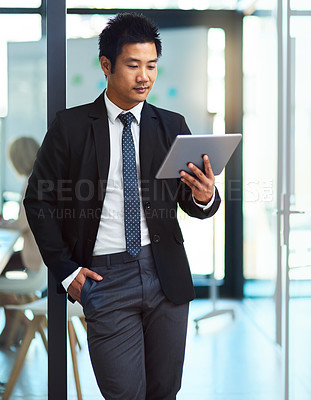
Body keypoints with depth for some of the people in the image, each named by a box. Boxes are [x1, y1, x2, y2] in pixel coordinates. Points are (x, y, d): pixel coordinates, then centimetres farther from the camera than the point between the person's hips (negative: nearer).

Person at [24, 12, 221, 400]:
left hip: (166, 274, 3)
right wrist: (66, 270, -3)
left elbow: (192, 203, 8)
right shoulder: (70, 126, 0)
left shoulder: (172, 126, 7)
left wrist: (205, 198, -16)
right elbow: (38, 200, 3)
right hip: (105, 278, -3)